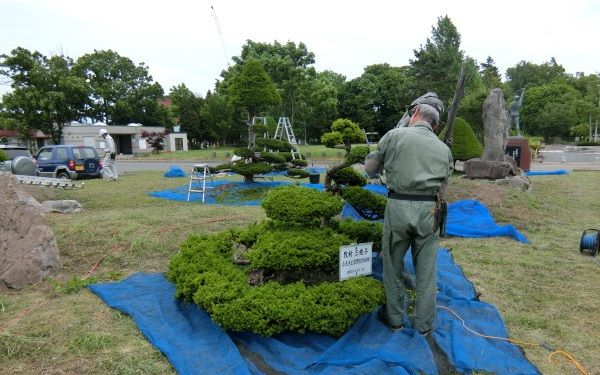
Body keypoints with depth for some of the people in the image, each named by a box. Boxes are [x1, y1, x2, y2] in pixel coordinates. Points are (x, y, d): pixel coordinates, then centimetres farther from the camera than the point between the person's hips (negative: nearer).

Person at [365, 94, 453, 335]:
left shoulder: (394, 135, 1)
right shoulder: (444, 149, 11)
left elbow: (370, 168, 7)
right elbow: (442, 187, 14)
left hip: (398, 206, -2)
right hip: (429, 210, 3)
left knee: (393, 264, 14)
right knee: (426, 270, 12)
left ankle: (394, 317, 28)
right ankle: (424, 325, 24)